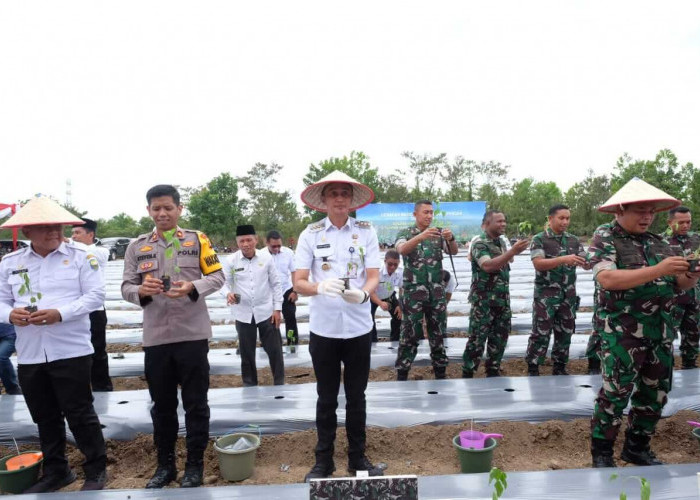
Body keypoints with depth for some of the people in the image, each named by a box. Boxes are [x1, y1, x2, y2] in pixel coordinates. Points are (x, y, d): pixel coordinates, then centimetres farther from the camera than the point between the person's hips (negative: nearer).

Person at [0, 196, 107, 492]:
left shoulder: (81, 257, -3)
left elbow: (95, 296, -9)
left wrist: (59, 314, -21)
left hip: (71, 352, -4)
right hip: (29, 356, 4)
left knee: (80, 414, 3)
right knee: (45, 419, 16)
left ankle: (96, 470, 20)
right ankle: (56, 471, 34)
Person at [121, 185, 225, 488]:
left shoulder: (198, 239, 2)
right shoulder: (137, 247, 8)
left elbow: (217, 277, -1)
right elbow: (126, 287, 6)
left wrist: (192, 288, -18)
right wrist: (141, 290, -16)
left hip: (192, 334, -2)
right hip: (155, 337, 2)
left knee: (195, 403, 7)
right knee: (162, 404, 15)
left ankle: (195, 465, 23)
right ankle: (165, 464, 32)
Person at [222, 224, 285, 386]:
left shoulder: (266, 258, -2)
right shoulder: (230, 260, -4)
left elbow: (275, 284, 3)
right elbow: (224, 283, -1)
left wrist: (277, 308, 0)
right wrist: (228, 293, -25)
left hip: (266, 312, 0)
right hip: (243, 314, 0)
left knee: (274, 349, 6)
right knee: (246, 352, 12)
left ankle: (280, 382, 23)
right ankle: (250, 384, 30)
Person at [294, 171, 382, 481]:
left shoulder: (366, 231, 0)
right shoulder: (310, 234, -2)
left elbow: (374, 276, -3)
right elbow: (299, 283, -6)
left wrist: (362, 293, -26)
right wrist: (320, 287, -28)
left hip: (358, 328, 1)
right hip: (323, 329, 0)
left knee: (356, 397, 14)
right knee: (326, 398, 13)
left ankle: (358, 457, 30)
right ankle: (323, 460, 28)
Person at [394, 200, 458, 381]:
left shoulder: (438, 233, 10)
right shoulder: (405, 233, 0)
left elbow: (454, 251, -3)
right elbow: (402, 249, -21)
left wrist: (451, 238, -26)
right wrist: (420, 236, -38)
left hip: (437, 291, 3)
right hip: (413, 291, -3)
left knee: (438, 332, 10)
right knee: (409, 334, -1)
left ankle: (440, 372, 21)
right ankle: (402, 374, 8)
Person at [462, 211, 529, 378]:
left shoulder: (501, 242, 12)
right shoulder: (479, 243, -12)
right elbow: (488, 266, -30)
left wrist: (515, 252, 8)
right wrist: (513, 251, -34)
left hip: (503, 299, 8)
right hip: (484, 300, -8)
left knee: (500, 337, 11)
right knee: (477, 338, -3)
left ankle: (493, 371, 24)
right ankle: (467, 373, 7)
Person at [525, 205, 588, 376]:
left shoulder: (574, 240, 9)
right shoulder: (539, 239, -6)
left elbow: (586, 264, 5)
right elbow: (538, 264, -19)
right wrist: (564, 259, -31)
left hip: (568, 295, 5)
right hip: (545, 295, -5)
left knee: (565, 333, 12)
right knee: (541, 334, -1)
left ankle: (560, 368, 26)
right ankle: (532, 370, 9)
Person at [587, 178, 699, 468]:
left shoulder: (658, 243, 13)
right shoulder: (605, 241, -6)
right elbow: (607, 279, -22)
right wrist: (657, 270, -26)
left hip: (662, 332, 7)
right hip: (624, 332, -7)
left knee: (655, 393, 15)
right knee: (615, 394, -1)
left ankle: (637, 448, 31)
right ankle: (601, 452, 15)